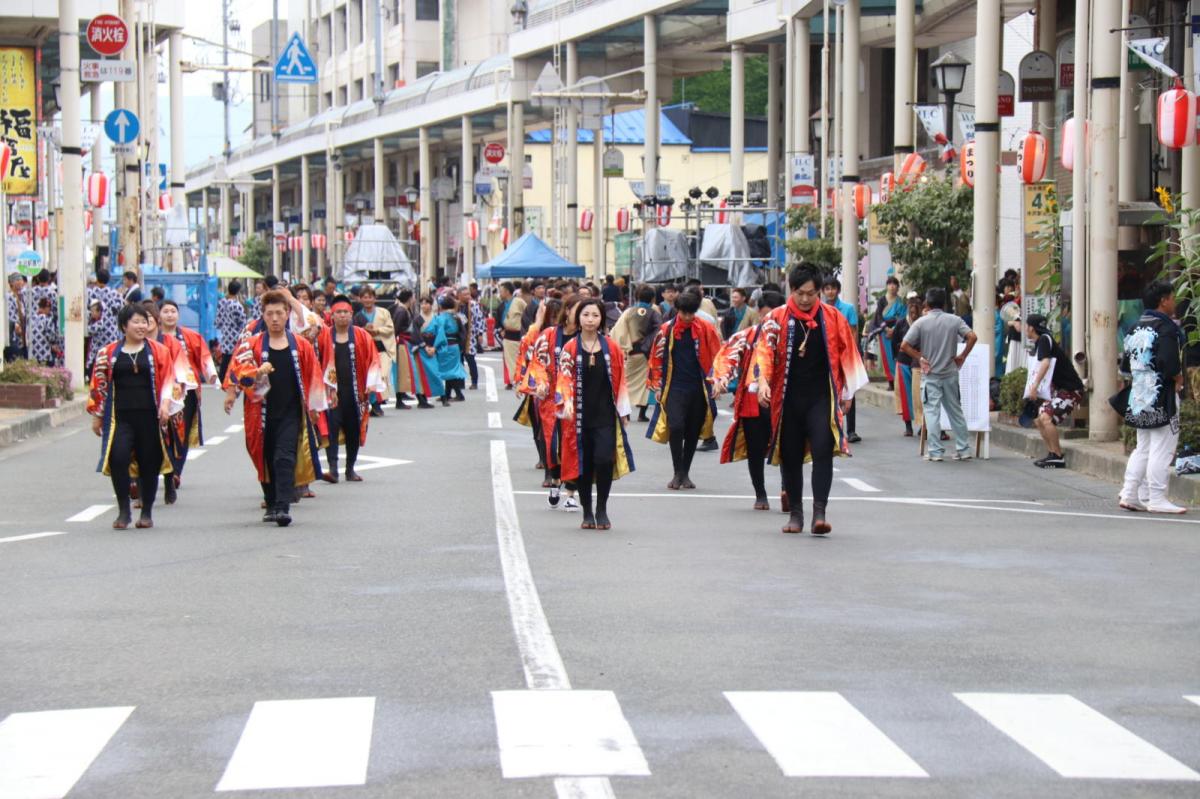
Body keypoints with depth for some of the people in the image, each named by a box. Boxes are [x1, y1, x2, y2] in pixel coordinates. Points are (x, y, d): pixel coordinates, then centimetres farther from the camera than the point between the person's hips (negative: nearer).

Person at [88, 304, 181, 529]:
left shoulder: (158, 351, 8)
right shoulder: (109, 353, 8)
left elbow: (168, 379, 6)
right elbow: (99, 384, 11)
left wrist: (165, 404, -9)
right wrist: (97, 415, 11)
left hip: (149, 417, 1)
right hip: (120, 417, -1)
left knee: (149, 463, 4)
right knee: (118, 458, -16)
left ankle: (147, 512, 17)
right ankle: (124, 510, -2)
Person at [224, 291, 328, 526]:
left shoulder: (301, 345, 4)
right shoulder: (251, 345, 2)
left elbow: (314, 377, 10)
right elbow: (238, 369, -10)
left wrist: (314, 407, 9)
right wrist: (257, 371, -29)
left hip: (291, 412, -1)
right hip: (262, 413, 1)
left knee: (285, 459, -12)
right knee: (266, 460, 9)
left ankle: (283, 507, -16)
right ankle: (271, 505, 24)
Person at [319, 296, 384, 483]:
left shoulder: (362, 336, 3)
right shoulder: (324, 336, 2)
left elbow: (373, 359, 1)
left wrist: (371, 383, -6)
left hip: (354, 390, 2)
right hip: (332, 389, -2)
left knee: (353, 429, 7)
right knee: (332, 426, -12)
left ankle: (350, 469, 18)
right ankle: (333, 468, -16)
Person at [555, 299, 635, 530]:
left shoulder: (612, 348, 5)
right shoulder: (570, 349, 2)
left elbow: (620, 381, 8)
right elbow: (564, 379, -6)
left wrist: (623, 411, 6)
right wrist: (566, 403, -23)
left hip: (605, 415, 0)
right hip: (580, 416, 0)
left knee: (604, 459, -14)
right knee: (583, 463, 4)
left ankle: (602, 509, 2)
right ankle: (587, 513, 16)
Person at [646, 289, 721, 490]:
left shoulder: (706, 329, 1)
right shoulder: (666, 330, 1)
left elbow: (717, 355, 6)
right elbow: (657, 358, 8)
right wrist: (657, 386, 8)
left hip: (699, 389, 1)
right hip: (675, 388, -1)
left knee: (693, 432, 7)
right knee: (675, 427, -16)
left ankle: (685, 473, 21)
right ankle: (678, 473, -5)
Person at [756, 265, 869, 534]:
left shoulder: (833, 318, 4)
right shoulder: (776, 319, 2)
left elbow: (847, 353, 10)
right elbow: (764, 350, -6)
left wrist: (847, 392, 10)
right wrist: (763, 382, -23)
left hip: (822, 398, -1)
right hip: (788, 398, 1)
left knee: (823, 452, -15)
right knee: (790, 457, 7)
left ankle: (819, 512, -16)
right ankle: (795, 514, 18)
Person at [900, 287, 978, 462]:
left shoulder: (921, 323, -6)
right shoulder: (954, 320, 0)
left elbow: (905, 345, -12)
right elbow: (972, 337, -10)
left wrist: (920, 358, -3)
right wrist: (962, 356, -1)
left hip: (930, 375, -3)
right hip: (950, 374, 3)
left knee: (932, 412, 0)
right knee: (956, 411, 12)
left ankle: (936, 451, -4)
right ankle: (963, 450, 15)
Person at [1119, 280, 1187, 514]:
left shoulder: (1135, 329, 13)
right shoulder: (1166, 328, -14)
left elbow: (1126, 365, 14)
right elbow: (1169, 363, -24)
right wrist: (1178, 378, -7)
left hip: (1139, 397, 8)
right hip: (1162, 397, -8)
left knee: (1143, 448, 16)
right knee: (1162, 448, -3)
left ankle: (1129, 494, 14)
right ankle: (1157, 499, -2)